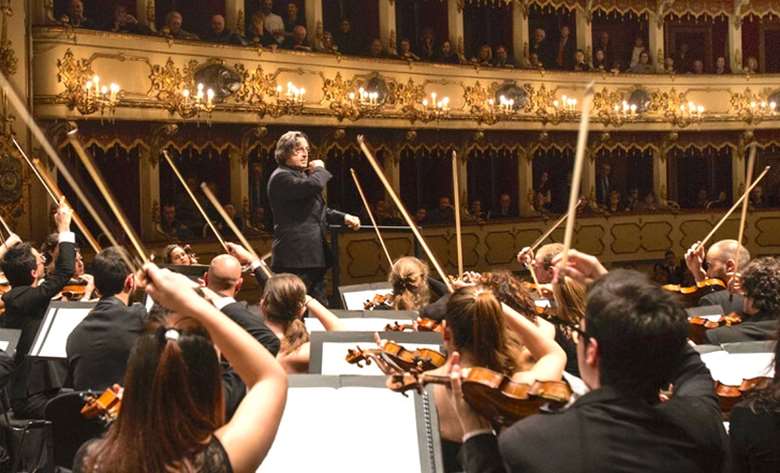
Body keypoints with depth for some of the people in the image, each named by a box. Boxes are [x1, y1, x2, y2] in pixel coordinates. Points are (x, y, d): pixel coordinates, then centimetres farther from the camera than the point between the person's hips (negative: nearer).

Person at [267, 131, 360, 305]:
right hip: (295, 258, -10)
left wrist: (343, 218, 13)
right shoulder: (281, 177, -10)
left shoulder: (302, 175, 22)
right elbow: (315, 185, -27)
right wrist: (320, 169, -5)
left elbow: (318, 210, 30)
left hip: (314, 256, 10)